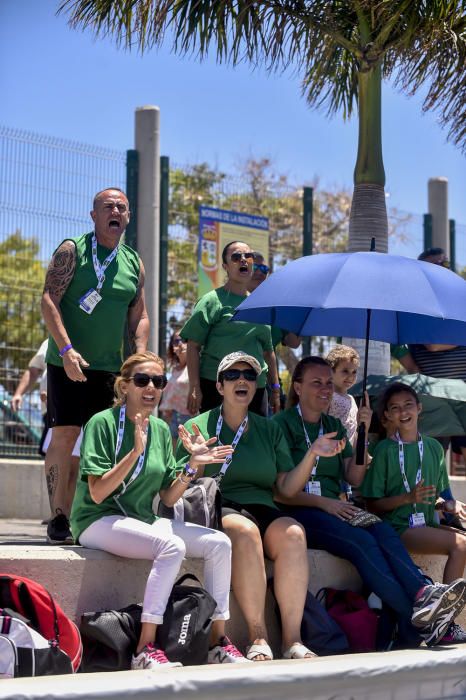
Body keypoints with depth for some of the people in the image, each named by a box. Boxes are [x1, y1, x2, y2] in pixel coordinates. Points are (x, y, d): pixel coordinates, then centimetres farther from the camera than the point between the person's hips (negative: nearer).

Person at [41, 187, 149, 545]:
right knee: (65, 435, -10)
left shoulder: (134, 262, 14)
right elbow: (49, 300, -10)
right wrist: (66, 349, -20)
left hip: (109, 367, 5)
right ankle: (59, 519, -7)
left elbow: (139, 316, 16)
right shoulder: (72, 250, -2)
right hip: (69, 364, -5)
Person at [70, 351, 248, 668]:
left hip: (142, 520, 7)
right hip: (98, 521, -7)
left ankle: (218, 642, -3)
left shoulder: (161, 429, 10)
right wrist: (135, 452, -24)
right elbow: (97, 493, -18)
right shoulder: (103, 423, -10)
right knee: (172, 546, -32)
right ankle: (145, 650, -31)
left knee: (219, 543, -9)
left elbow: (169, 498, 9)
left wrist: (192, 466, -5)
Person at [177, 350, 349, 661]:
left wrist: (313, 454, 0)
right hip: (218, 510, -4)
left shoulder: (270, 429, 20)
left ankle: (293, 638, -32)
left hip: (262, 509, 4)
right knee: (245, 531, -38)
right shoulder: (198, 427, 9)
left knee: (293, 533, -31)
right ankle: (258, 637, -35)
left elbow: (287, 488, 13)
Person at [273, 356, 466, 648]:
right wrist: (324, 503, -15)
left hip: (334, 508, 6)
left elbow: (354, 478, 14)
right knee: (361, 540, -32)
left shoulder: (334, 426, 21)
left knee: (383, 531, -27)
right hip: (298, 513, -6)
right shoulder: (282, 424, 1)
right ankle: (417, 619, -43)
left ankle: (423, 594, -51)